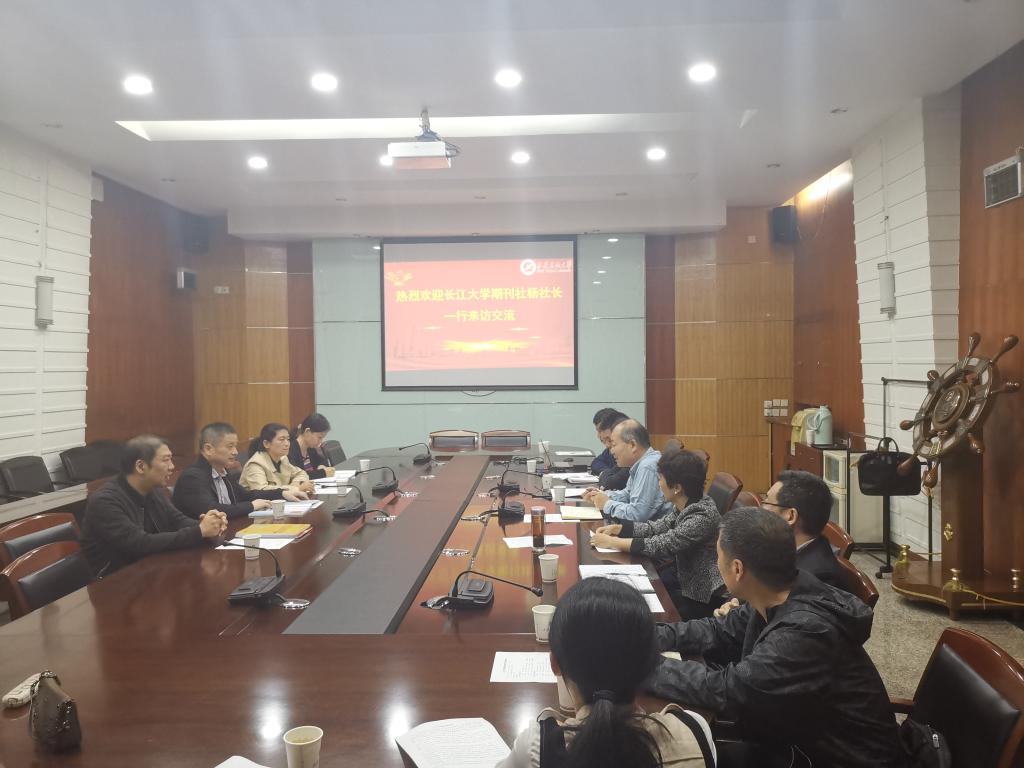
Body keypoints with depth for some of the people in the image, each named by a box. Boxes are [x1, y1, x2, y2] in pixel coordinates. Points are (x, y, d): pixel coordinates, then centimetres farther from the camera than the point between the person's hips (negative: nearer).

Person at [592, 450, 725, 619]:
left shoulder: (702, 515, -28)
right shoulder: (684, 506, -3)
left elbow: (661, 545, -28)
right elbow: (657, 527, 7)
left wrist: (612, 542, -21)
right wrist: (616, 528, -4)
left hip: (703, 596, -7)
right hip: (683, 574, 7)